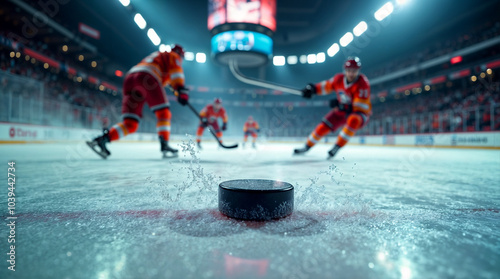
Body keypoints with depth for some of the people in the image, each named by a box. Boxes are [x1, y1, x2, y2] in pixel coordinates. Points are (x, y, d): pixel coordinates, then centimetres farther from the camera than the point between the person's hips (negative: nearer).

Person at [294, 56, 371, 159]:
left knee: (353, 120, -39)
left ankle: (337, 147, -27)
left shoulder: (363, 83, -25)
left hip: (360, 113, -5)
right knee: (324, 126, -5)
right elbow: (326, 85, 8)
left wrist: (342, 105, -38)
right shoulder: (339, 78, -10)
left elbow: (361, 106, -29)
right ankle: (307, 146, 15)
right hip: (342, 111, 5)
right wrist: (313, 88, -6)